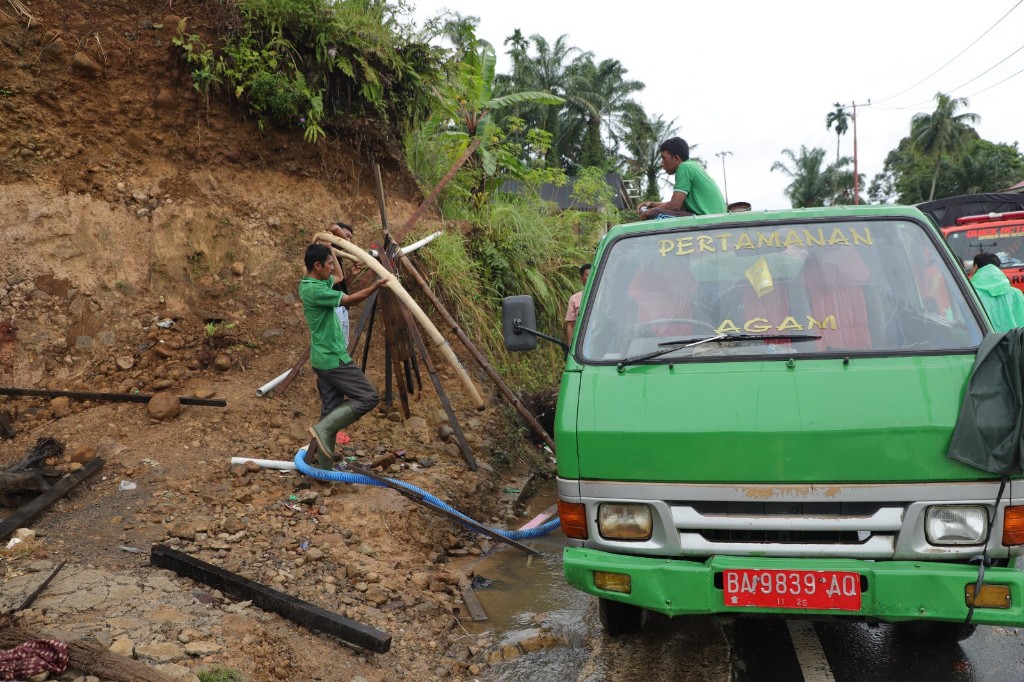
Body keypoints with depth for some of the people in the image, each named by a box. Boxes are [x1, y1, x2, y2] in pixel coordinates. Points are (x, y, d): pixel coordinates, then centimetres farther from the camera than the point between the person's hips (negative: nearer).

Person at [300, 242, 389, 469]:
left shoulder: (313, 284, 10)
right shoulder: (314, 290, -19)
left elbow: (338, 275, 27)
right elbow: (349, 300, -24)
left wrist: (329, 248, 22)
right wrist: (375, 286, -22)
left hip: (324, 359, 10)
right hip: (334, 359, -10)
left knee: (331, 409, 11)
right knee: (368, 396, -8)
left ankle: (324, 465, 14)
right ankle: (323, 428, -12)